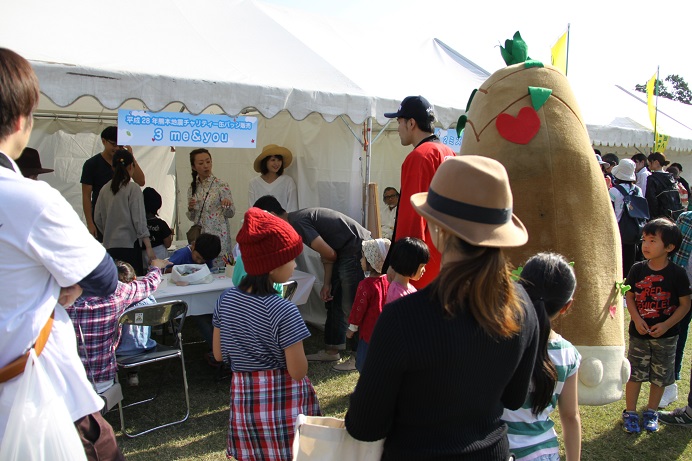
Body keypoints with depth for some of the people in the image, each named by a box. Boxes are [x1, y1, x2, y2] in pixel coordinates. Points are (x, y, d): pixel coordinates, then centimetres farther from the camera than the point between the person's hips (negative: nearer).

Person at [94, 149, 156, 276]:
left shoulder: (104, 189, 8)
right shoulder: (133, 189, -7)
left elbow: (97, 219, 12)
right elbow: (139, 219, -11)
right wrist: (149, 247, -9)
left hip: (109, 246, 6)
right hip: (129, 244, -6)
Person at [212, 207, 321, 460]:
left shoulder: (226, 299, -3)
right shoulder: (284, 311, -20)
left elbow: (218, 354, 8)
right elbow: (298, 372, -16)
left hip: (244, 400, 5)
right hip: (283, 402, -5)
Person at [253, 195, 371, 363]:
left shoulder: (297, 223, -19)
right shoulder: (299, 219, 11)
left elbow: (330, 254, -20)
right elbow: (326, 252, 11)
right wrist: (327, 283, 6)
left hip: (356, 250, -10)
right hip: (347, 251, 10)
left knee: (351, 306, -4)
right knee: (334, 302, 15)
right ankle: (332, 350, 24)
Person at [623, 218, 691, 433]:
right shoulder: (637, 270, -5)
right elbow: (629, 296, 2)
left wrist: (666, 325, -16)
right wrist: (637, 319, -13)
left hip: (665, 336, -1)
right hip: (639, 332, 1)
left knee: (660, 376, 11)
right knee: (634, 373, 6)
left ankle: (651, 412, 30)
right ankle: (630, 413, 20)